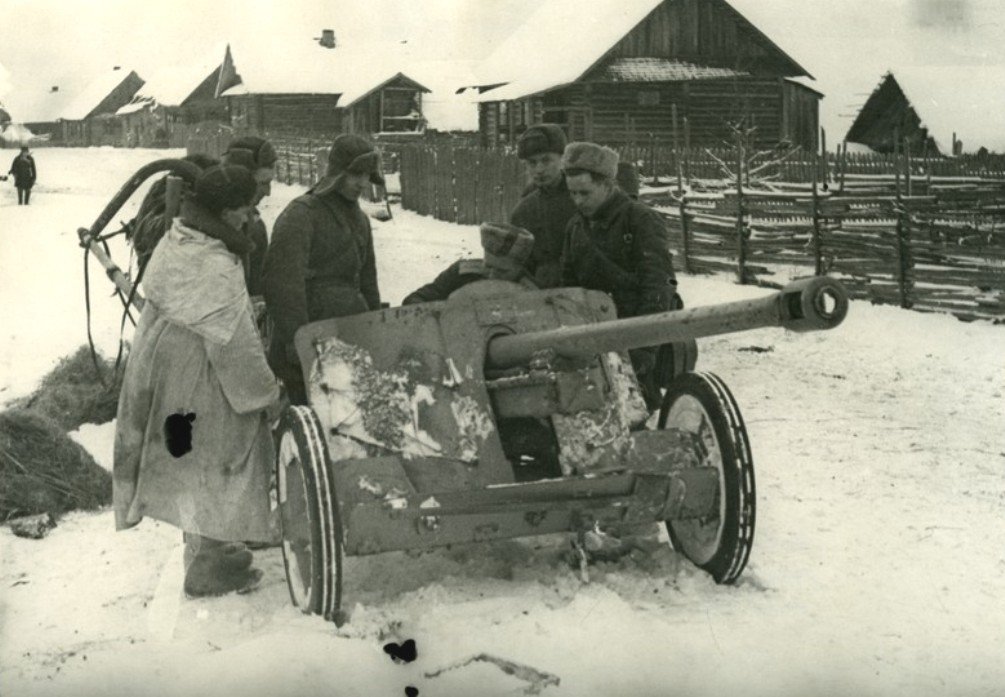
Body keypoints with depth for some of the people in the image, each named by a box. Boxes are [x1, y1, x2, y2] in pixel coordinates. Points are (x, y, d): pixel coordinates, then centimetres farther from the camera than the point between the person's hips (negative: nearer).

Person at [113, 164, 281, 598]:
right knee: (215, 469, 8)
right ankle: (208, 570, 21)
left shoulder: (175, 241, 0)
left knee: (195, 473, 22)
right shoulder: (217, 269, -28)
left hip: (161, 366, 9)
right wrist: (267, 395, -12)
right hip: (198, 386, -9)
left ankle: (209, 549, 39)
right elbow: (235, 345, -24)